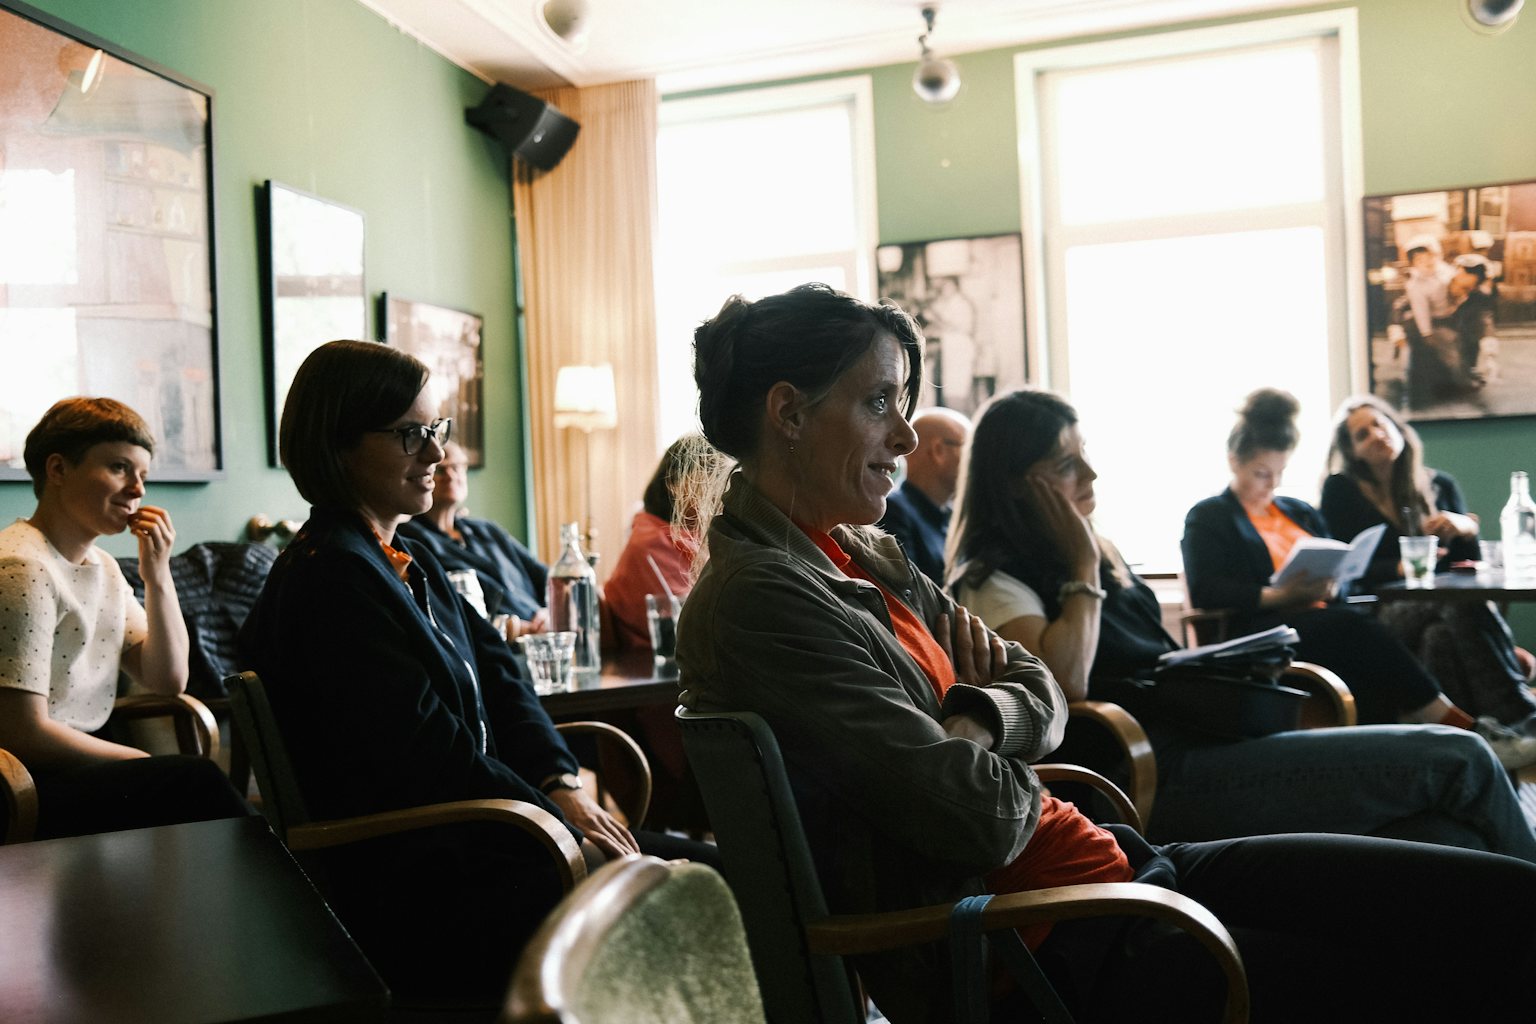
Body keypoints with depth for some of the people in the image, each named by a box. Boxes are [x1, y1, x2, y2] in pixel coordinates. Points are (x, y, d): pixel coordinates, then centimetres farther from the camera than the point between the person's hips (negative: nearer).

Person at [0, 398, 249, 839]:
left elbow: (167, 680, 10)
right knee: (197, 782, -22)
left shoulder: (104, 567, 13)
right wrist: (149, 763, -11)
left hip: (78, 766, 9)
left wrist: (159, 575, -1)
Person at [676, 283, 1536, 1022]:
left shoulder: (866, 556, 11)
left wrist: (978, 722, -8)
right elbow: (977, 818, -22)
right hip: (1034, 950, -9)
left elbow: (1039, 689, 13)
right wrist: (1001, 766, 0)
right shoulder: (757, 599, -18)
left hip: (1111, 865, 9)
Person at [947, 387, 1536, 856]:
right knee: (1457, 760, -8)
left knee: (1452, 842, -11)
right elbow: (1066, 683, -23)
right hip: (1164, 781, -9)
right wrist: (1084, 569, -11)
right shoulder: (991, 582, -7)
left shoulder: (1096, 552, 20)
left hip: (1200, 733, 9)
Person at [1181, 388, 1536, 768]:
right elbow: (1204, 591, -7)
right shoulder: (1208, 519, 8)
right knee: (1354, 628, -31)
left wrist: (1330, 584, -3)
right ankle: (1467, 730, -28)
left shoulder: (1300, 512, 28)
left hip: (1325, 624, 6)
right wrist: (1277, 595, -16)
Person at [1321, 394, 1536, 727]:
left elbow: (1470, 564, 14)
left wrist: (1466, 527, -7)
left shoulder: (1440, 485, 20)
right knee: (1463, 604, -36)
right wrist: (1400, 568, -16)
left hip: (1446, 606, 3)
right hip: (1383, 610, -3)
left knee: (1441, 637, -37)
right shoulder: (1341, 490, 9)